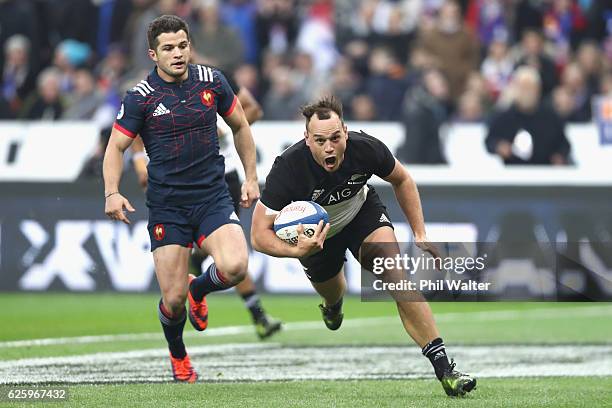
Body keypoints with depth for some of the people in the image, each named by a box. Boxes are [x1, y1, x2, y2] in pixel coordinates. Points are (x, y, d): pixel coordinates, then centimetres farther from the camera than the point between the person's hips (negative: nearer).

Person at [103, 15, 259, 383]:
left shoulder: (211, 81, 3)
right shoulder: (141, 97, -5)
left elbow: (240, 126, 17)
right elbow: (116, 146, -2)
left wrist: (251, 177, 14)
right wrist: (112, 193, -18)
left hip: (213, 197, 2)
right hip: (166, 206, -2)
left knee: (234, 267, -25)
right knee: (173, 299, -5)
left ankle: (199, 290, 14)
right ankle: (178, 356, 29)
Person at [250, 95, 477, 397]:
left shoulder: (366, 149, -31)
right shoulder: (288, 168, -38)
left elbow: (401, 180, -7)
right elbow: (259, 235, -32)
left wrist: (420, 235, -10)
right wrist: (297, 251, -51)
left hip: (362, 212, 0)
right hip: (314, 234, 0)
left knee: (397, 275, -24)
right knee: (331, 293, 21)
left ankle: (443, 368, -26)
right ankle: (333, 304, 65)